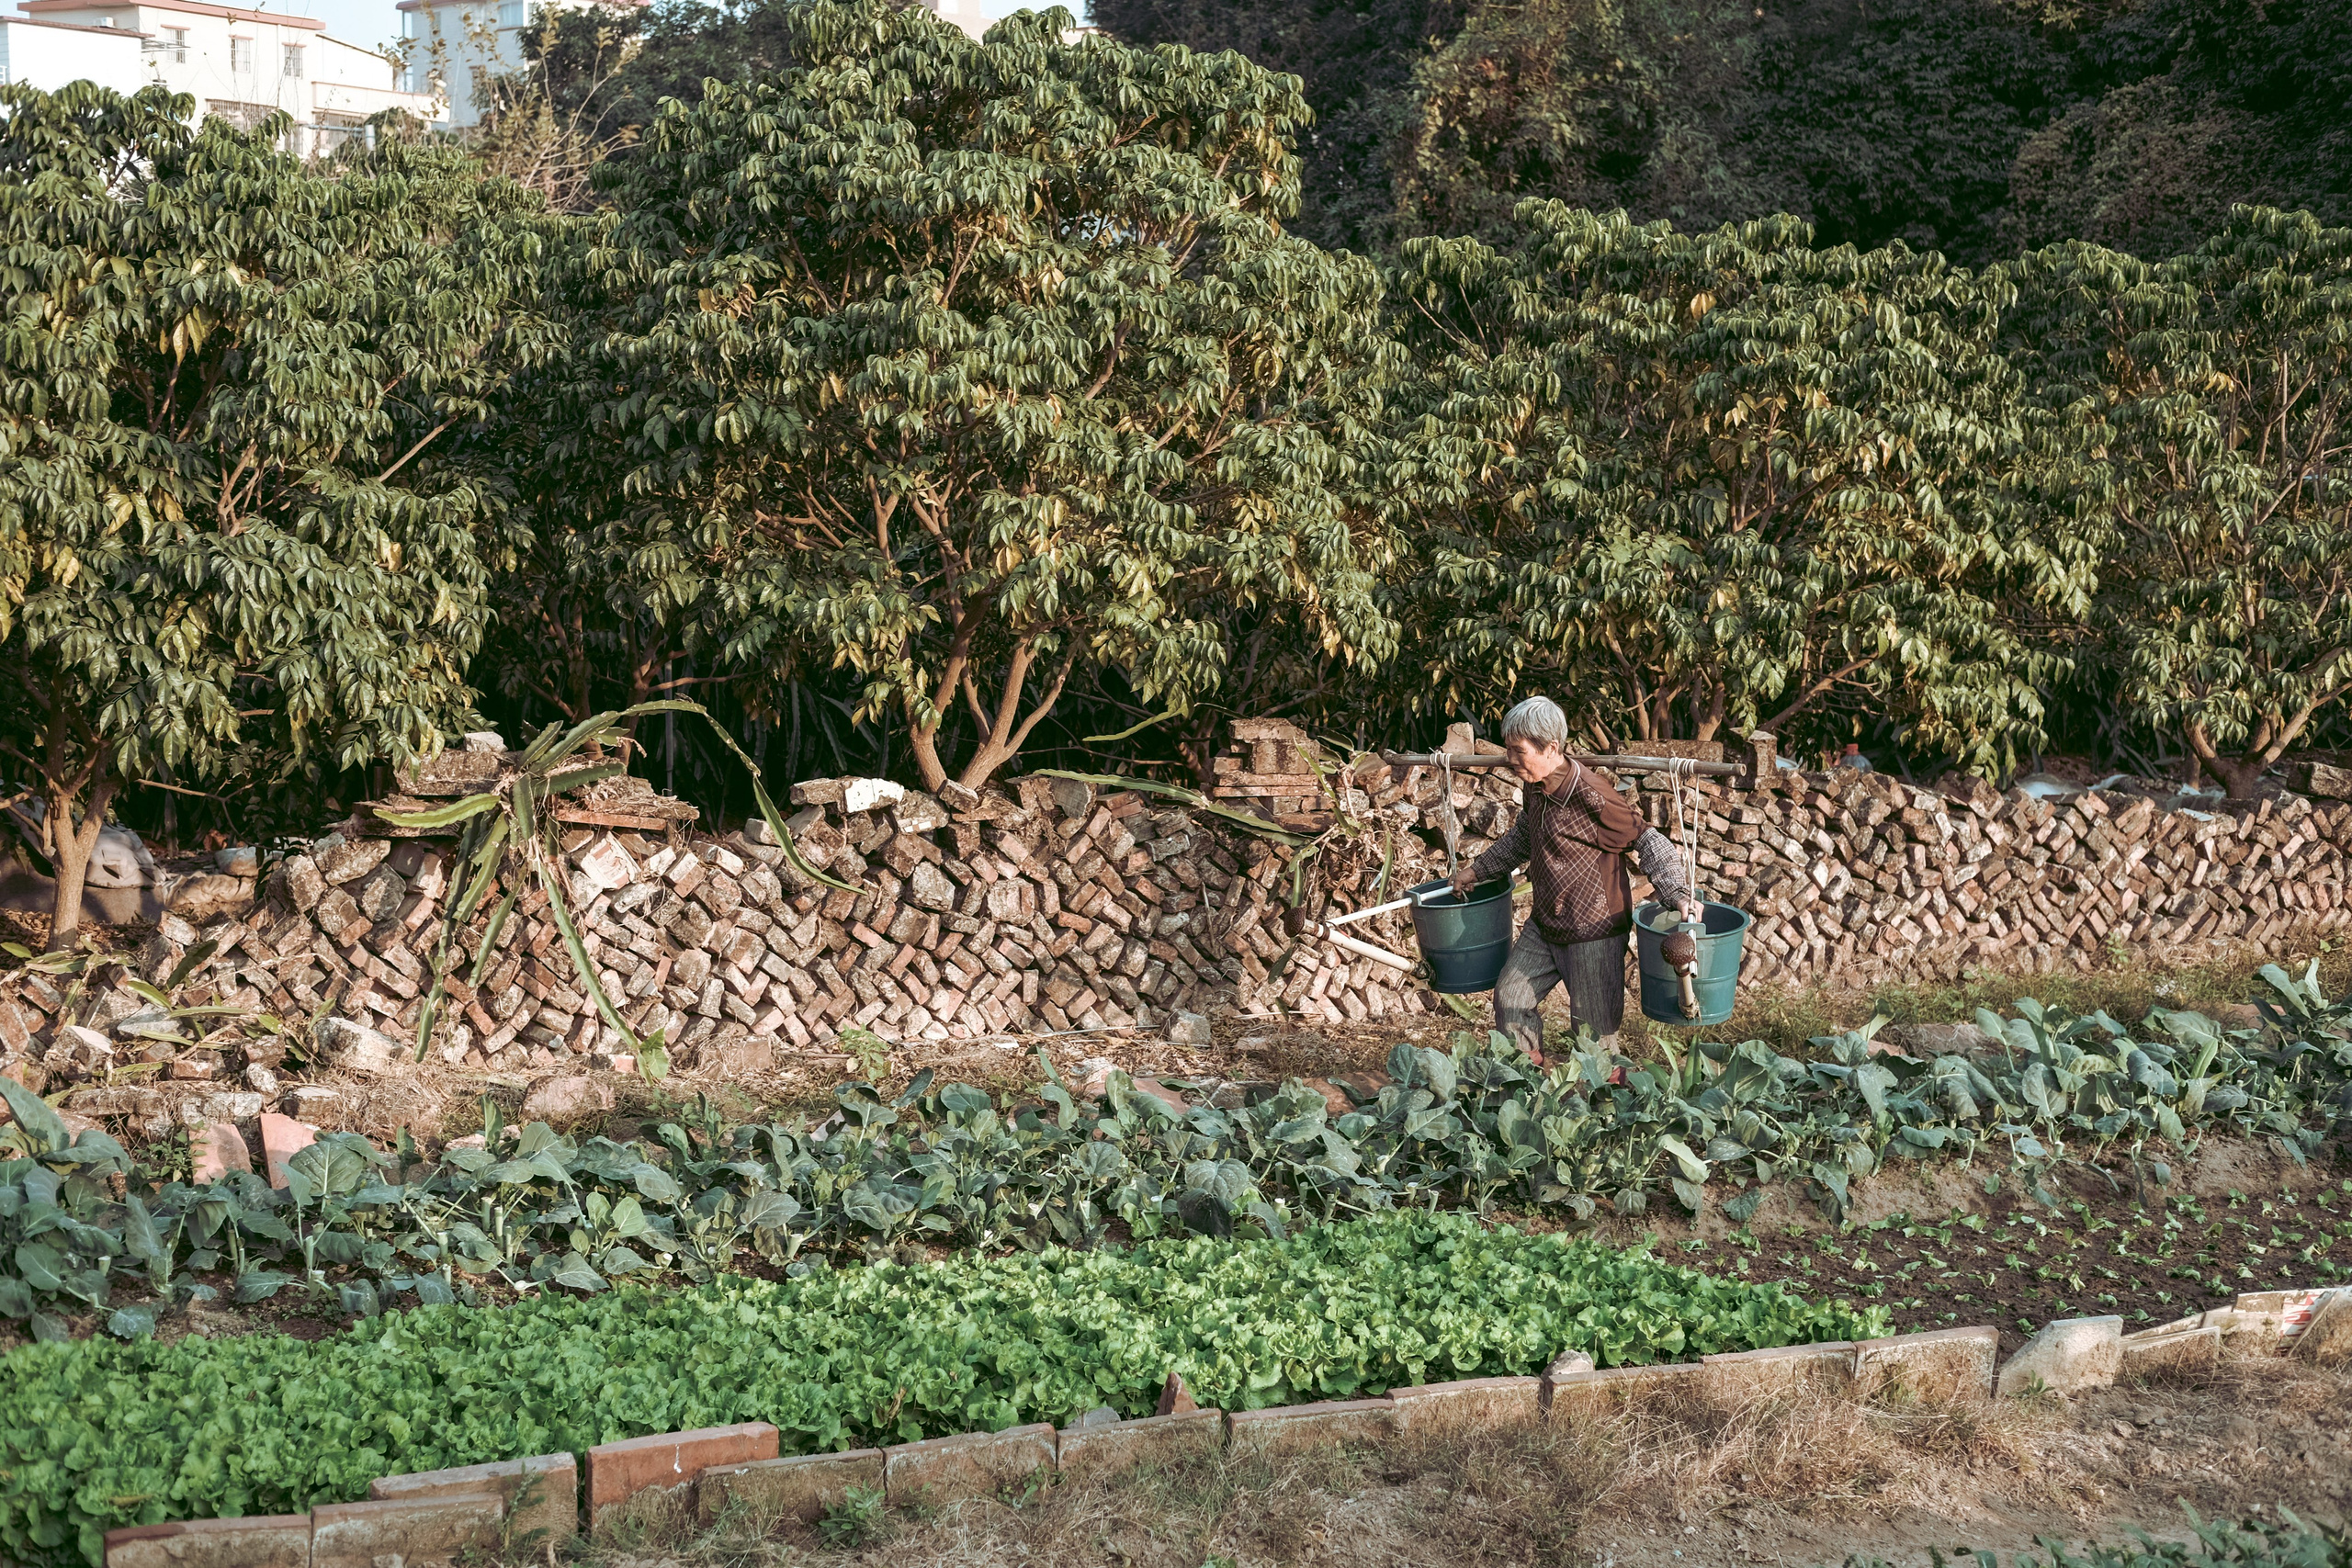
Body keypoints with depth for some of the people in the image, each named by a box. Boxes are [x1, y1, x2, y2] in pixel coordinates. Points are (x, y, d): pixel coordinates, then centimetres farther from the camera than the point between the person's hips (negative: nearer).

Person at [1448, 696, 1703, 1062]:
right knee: (1510, 997, 13)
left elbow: (1648, 841, -18)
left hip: (1592, 933, -8)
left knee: (1594, 1031, 3)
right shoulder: (1533, 789, 1)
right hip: (1543, 926, 8)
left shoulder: (1591, 797, -25)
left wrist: (1680, 895, -28)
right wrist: (1477, 870, 27)